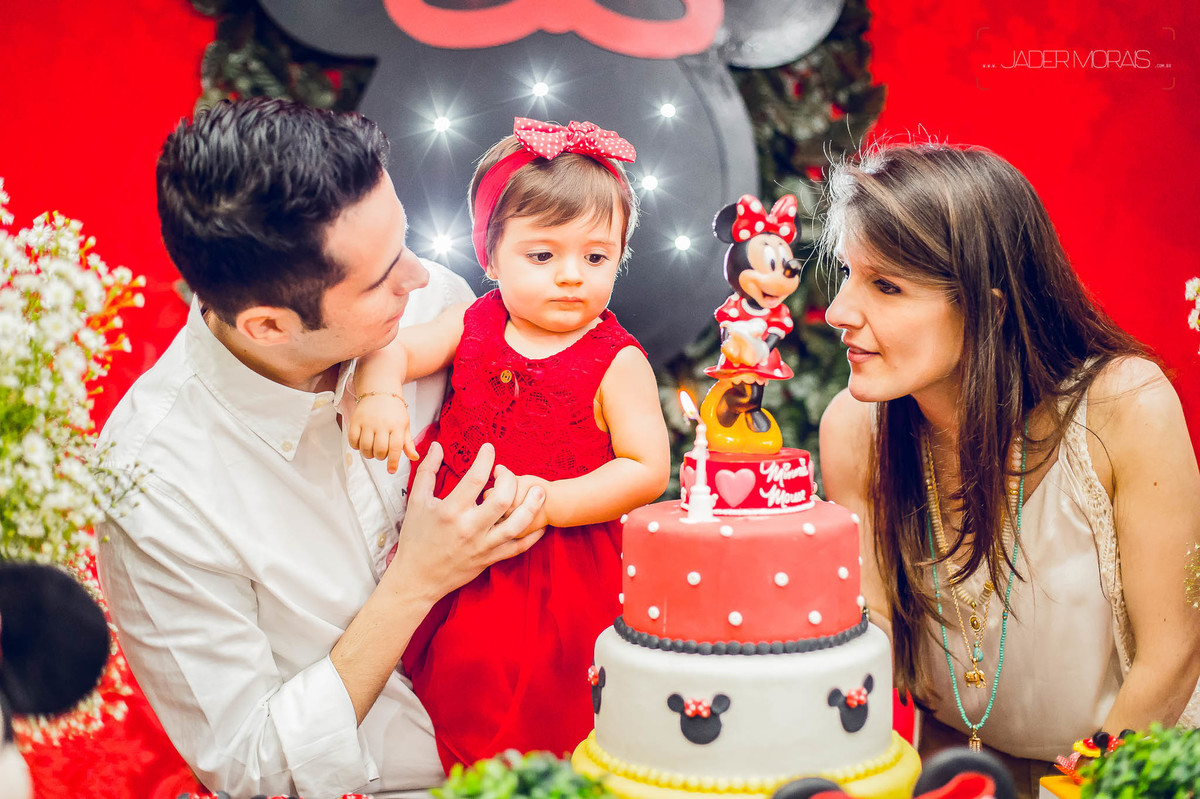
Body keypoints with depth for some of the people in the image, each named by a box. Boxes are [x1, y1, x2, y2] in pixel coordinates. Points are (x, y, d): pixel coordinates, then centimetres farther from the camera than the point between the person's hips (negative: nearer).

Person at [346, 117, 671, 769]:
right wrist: (376, 393, -22)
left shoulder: (617, 362, -10)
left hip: (558, 570, -4)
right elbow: (393, 351, 1)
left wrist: (554, 502, -24)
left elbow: (649, 469, -14)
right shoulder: (472, 325, 2)